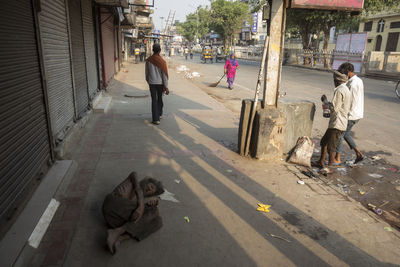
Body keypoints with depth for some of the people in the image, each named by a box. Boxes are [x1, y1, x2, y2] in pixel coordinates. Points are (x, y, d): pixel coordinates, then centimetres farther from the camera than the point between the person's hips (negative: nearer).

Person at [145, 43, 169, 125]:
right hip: (160, 83, -1)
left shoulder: (148, 60, -5)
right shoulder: (162, 61, -13)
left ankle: (156, 119, -1)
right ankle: (159, 114, 35)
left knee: (154, 101, 3)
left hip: (152, 83, 1)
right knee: (160, 99, 19)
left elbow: (147, 73, 4)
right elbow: (164, 75, -11)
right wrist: (166, 87, -6)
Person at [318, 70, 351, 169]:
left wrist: (325, 101, -6)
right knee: (324, 141, 18)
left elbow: (334, 108, -20)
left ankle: (329, 166, 6)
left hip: (337, 124, -10)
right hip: (338, 123, 10)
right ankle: (321, 162, 27)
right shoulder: (346, 90, 16)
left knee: (331, 147, -3)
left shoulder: (339, 90, -16)